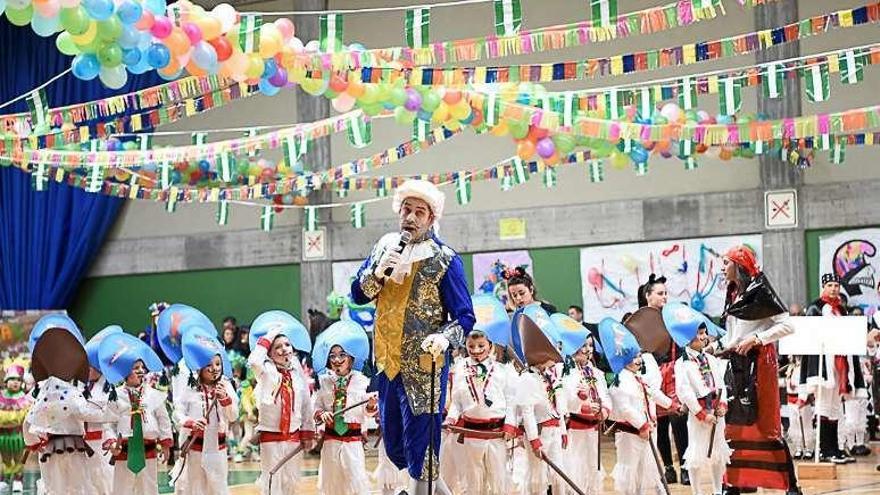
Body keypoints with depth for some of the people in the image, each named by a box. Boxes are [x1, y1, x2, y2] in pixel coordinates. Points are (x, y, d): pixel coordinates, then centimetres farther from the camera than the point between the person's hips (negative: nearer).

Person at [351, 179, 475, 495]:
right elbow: (358, 295, 5)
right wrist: (378, 272, -14)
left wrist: (444, 338, -29)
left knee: (419, 444, -6)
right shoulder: (385, 246, 7)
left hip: (424, 367, -6)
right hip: (387, 362, 6)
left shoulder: (444, 259, -8)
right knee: (394, 445, 15)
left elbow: (464, 316, -9)